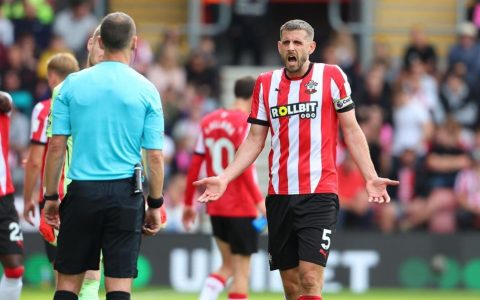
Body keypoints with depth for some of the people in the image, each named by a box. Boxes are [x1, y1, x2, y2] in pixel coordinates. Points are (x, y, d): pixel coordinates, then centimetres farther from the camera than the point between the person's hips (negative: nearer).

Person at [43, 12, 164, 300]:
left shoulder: (73, 84, 1)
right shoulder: (146, 90, -1)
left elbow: (56, 146, 0)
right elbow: (155, 157, -2)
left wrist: (51, 196, 8)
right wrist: (155, 205, 8)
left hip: (82, 191, 1)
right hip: (126, 194, -1)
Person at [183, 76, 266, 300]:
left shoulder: (209, 121, 8)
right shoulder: (247, 123, -11)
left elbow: (195, 166, 9)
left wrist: (188, 203, 15)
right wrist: (259, 200, -23)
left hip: (215, 208, 6)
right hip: (241, 207, -6)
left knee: (228, 266, 17)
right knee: (241, 271, 0)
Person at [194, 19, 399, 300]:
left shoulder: (332, 76, 0)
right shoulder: (265, 83, 10)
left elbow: (351, 130, 3)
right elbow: (255, 140, 13)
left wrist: (370, 177, -7)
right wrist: (224, 178, 3)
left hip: (319, 193, -4)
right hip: (279, 196, 4)